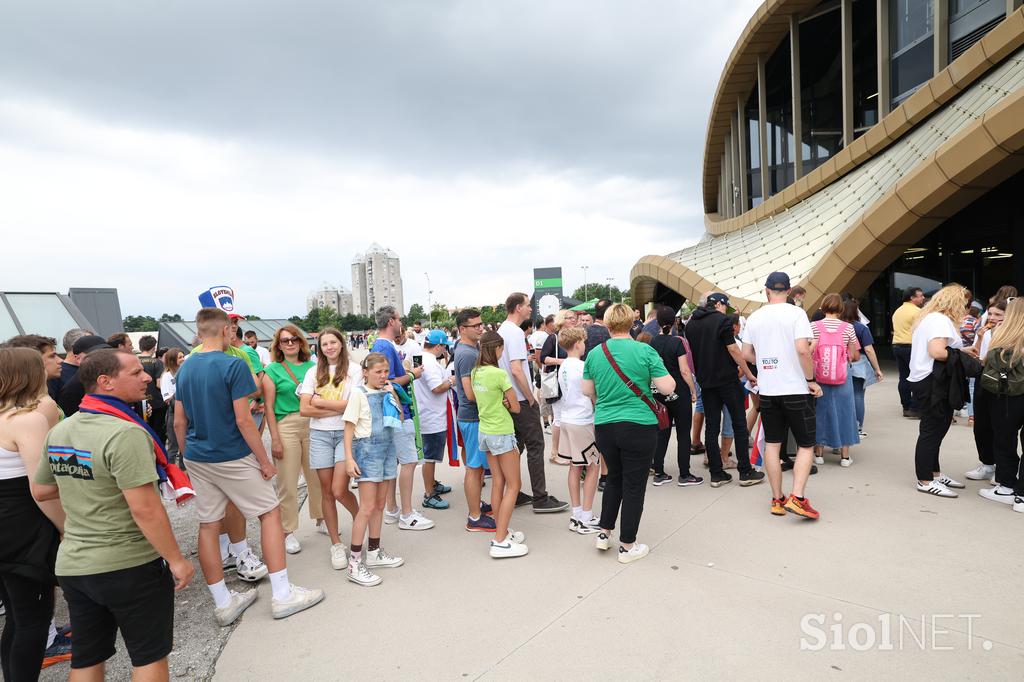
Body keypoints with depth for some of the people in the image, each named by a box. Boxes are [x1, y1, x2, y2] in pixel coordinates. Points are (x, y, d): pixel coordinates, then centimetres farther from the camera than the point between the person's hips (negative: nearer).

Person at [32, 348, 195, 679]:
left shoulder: (59, 431, 2)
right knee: (149, 657, 10)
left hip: (71, 565, 8)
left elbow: (40, 491, 16)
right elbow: (144, 508, -25)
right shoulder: (125, 433, -23)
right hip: (130, 565, -7)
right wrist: (176, 560, -16)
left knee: (86, 660, 20)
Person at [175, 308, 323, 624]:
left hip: (197, 459, 7)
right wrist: (265, 460, -10)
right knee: (270, 512, 5)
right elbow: (243, 421, -18)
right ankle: (282, 595, 7)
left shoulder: (184, 368, 6)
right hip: (232, 458, -7)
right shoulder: (234, 365, -15)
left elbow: (179, 423, 10)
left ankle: (223, 603, 21)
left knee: (208, 525, 10)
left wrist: (188, 457, 21)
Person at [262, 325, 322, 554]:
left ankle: (320, 518, 31)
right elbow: (269, 406, -2)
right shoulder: (272, 370, 1)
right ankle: (288, 531, 14)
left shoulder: (312, 367, 9)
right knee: (287, 482, 0)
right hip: (286, 427, -3)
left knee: (317, 477, 10)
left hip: (312, 425, 3)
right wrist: (275, 439, -7)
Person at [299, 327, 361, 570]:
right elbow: (304, 409, -1)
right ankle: (336, 544, 20)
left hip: (346, 433, -3)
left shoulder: (353, 369, -1)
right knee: (327, 492, 7)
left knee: (339, 490, -11)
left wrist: (320, 402, -4)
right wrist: (338, 408, -8)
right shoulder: (313, 373, 8)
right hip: (320, 435, 3)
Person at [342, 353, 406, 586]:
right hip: (367, 448, -6)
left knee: (380, 505, 13)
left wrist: (393, 395, -1)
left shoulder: (386, 392, 9)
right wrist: (349, 458, -15)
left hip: (388, 448, 6)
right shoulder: (359, 394, -7)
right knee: (368, 507, -8)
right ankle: (355, 562, 1)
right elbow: (349, 427, -8)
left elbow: (401, 418, 11)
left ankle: (374, 552, 25)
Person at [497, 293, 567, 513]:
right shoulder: (515, 332, -17)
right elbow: (517, 370, -24)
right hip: (522, 401, -9)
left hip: (509, 400, 9)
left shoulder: (501, 330, 12)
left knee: (515, 446, 14)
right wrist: (531, 398, -15)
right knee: (535, 447, -2)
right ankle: (540, 499, 4)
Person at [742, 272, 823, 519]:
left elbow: (746, 354, 7)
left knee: (772, 443, 11)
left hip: (767, 390, 4)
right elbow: (802, 349, -19)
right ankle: (797, 497, -4)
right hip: (796, 389, -4)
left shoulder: (754, 317, 4)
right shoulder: (796, 313, -9)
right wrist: (811, 379, -9)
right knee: (805, 445, 7)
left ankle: (777, 499, 17)